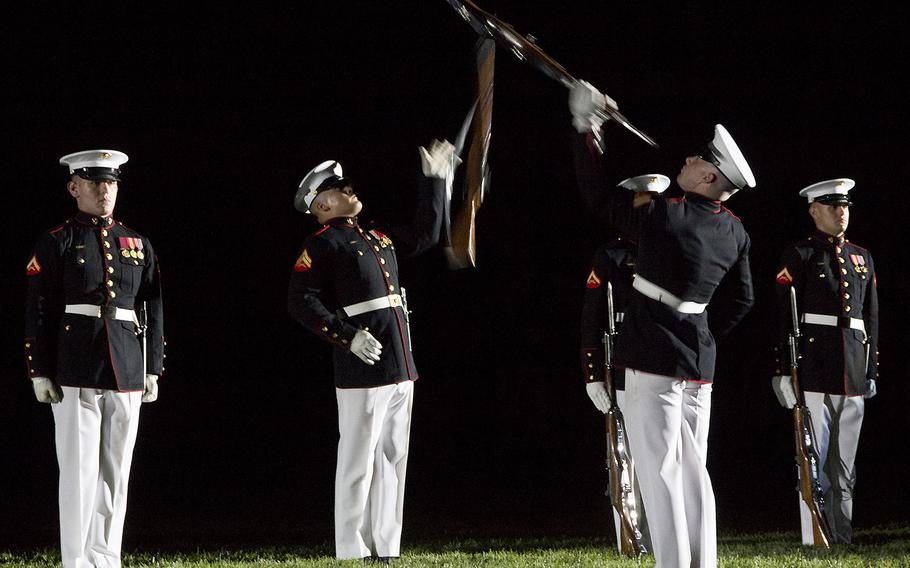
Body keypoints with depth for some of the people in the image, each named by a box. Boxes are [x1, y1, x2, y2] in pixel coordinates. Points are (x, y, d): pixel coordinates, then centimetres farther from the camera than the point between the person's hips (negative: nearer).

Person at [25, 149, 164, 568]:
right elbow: (38, 312, -2)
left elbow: (153, 312, 14)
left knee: (116, 473, 6)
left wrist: (153, 369, 8)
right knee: (79, 471, -6)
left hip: (126, 376, 4)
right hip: (74, 374, -4)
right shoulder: (56, 243, 1)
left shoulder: (139, 246, 13)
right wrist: (40, 372, -8)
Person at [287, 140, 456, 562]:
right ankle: (353, 554, -3)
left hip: (401, 369, 8)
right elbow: (301, 303, -13)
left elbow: (424, 235, 31)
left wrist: (434, 180, 27)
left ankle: (385, 550, 15)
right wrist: (349, 337, -20)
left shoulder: (376, 235, 19)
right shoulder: (322, 244, -6)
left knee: (392, 460, 10)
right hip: (362, 370, -8)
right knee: (358, 463, -6)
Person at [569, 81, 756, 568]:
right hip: (699, 363, 7)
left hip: (653, 363, -7)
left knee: (661, 473, -6)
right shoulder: (734, 232, 5)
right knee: (693, 472, 12)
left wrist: (586, 130, 5)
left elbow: (599, 197, -2)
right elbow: (740, 300, 13)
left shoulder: (665, 215, -14)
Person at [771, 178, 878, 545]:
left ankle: (843, 541, 11)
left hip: (852, 377, 6)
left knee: (844, 469, 8)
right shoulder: (799, 256, 1)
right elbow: (783, 317, -5)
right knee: (815, 463, -7)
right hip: (813, 374, -5)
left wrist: (872, 371, 16)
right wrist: (784, 370, -12)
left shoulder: (862, 259, 18)